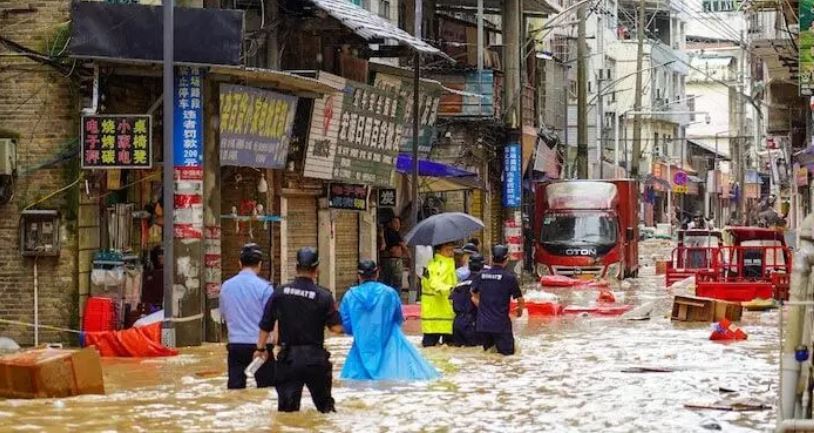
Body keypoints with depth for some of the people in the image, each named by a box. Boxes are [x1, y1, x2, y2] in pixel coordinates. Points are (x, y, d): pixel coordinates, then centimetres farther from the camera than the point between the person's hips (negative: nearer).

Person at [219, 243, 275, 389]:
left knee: (235, 387, 6)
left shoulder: (226, 286, 4)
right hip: (260, 345, -4)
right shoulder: (263, 287, -10)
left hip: (235, 345, 4)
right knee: (266, 388, 2)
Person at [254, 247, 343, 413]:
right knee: (324, 404, 16)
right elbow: (337, 328, -9)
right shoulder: (323, 296, -9)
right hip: (315, 357, -1)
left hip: (288, 357, 1)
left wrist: (260, 348, 19)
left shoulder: (280, 292, -3)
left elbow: (265, 326, 3)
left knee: (287, 406, 3)